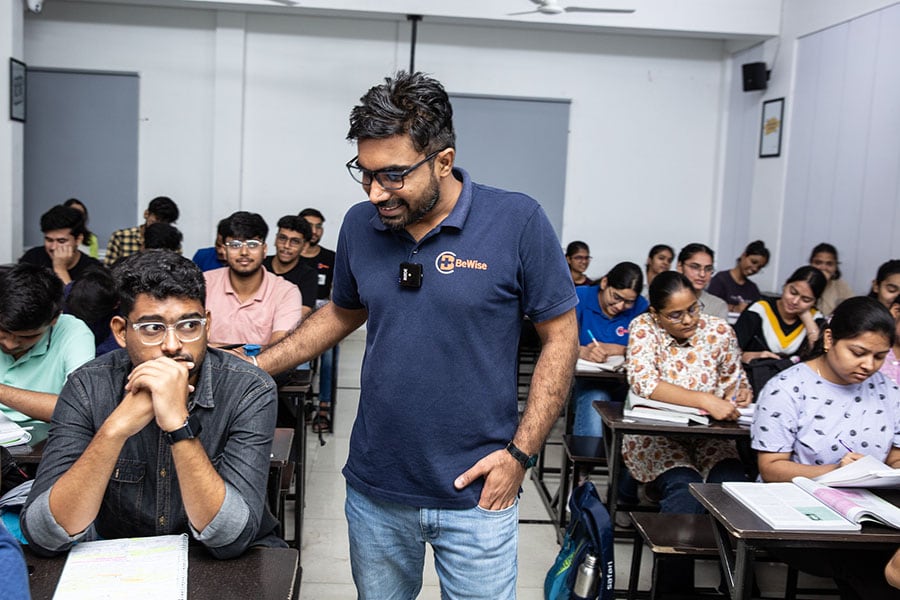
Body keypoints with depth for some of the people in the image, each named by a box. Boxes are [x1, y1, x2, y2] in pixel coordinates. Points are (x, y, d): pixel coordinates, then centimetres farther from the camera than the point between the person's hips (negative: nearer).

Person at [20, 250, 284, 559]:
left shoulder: (249, 391, -16)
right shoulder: (88, 388, -10)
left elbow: (230, 539, -23)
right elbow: (43, 536, -17)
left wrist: (178, 424, -33)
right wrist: (117, 427, -29)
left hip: (232, 561, -1)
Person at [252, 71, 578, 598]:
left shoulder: (518, 223, -14)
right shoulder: (360, 224, -1)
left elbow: (560, 337, -7)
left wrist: (520, 454, -12)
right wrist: (256, 367, 5)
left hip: (476, 493, -4)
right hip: (375, 489, 4)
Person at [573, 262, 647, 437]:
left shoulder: (640, 306, 4)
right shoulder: (580, 297, -1)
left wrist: (614, 349, -13)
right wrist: (583, 351, -33)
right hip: (586, 377, -2)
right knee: (595, 399, -35)